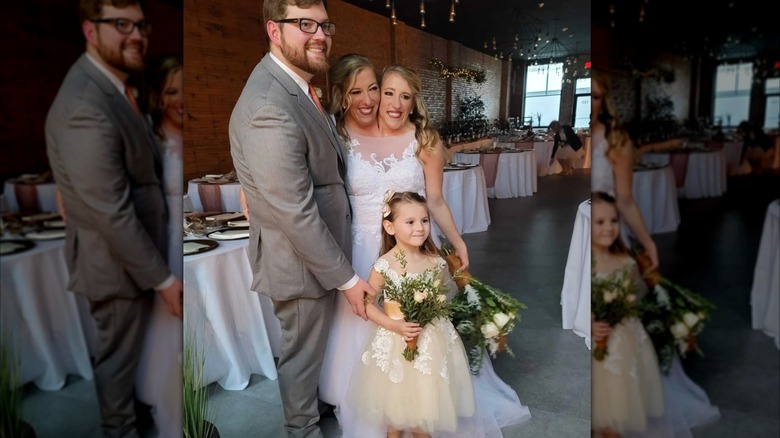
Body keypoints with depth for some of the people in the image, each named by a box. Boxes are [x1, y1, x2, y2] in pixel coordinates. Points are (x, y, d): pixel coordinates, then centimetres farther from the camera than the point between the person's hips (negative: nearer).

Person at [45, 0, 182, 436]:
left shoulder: (112, 83, 2)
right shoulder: (86, 107, -29)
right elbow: (112, 213, -28)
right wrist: (163, 278, -20)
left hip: (132, 245, 9)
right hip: (117, 257, -9)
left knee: (126, 347, 28)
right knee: (119, 353, 15)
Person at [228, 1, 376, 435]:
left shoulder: (298, 84, 3)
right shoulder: (269, 107, -29)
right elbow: (296, 213, -28)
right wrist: (347, 278, -18)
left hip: (320, 244, 9)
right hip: (302, 257, -9)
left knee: (314, 342, 29)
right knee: (303, 349, 15)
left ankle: (314, 400, 54)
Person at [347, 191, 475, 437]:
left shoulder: (436, 263, -8)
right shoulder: (384, 266, -17)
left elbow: (442, 299, 6)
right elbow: (368, 305, -10)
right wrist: (394, 325, -21)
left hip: (431, 339, 2)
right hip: (395, 341, -2)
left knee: (426, 393, 18)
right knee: (396, 397, 18)